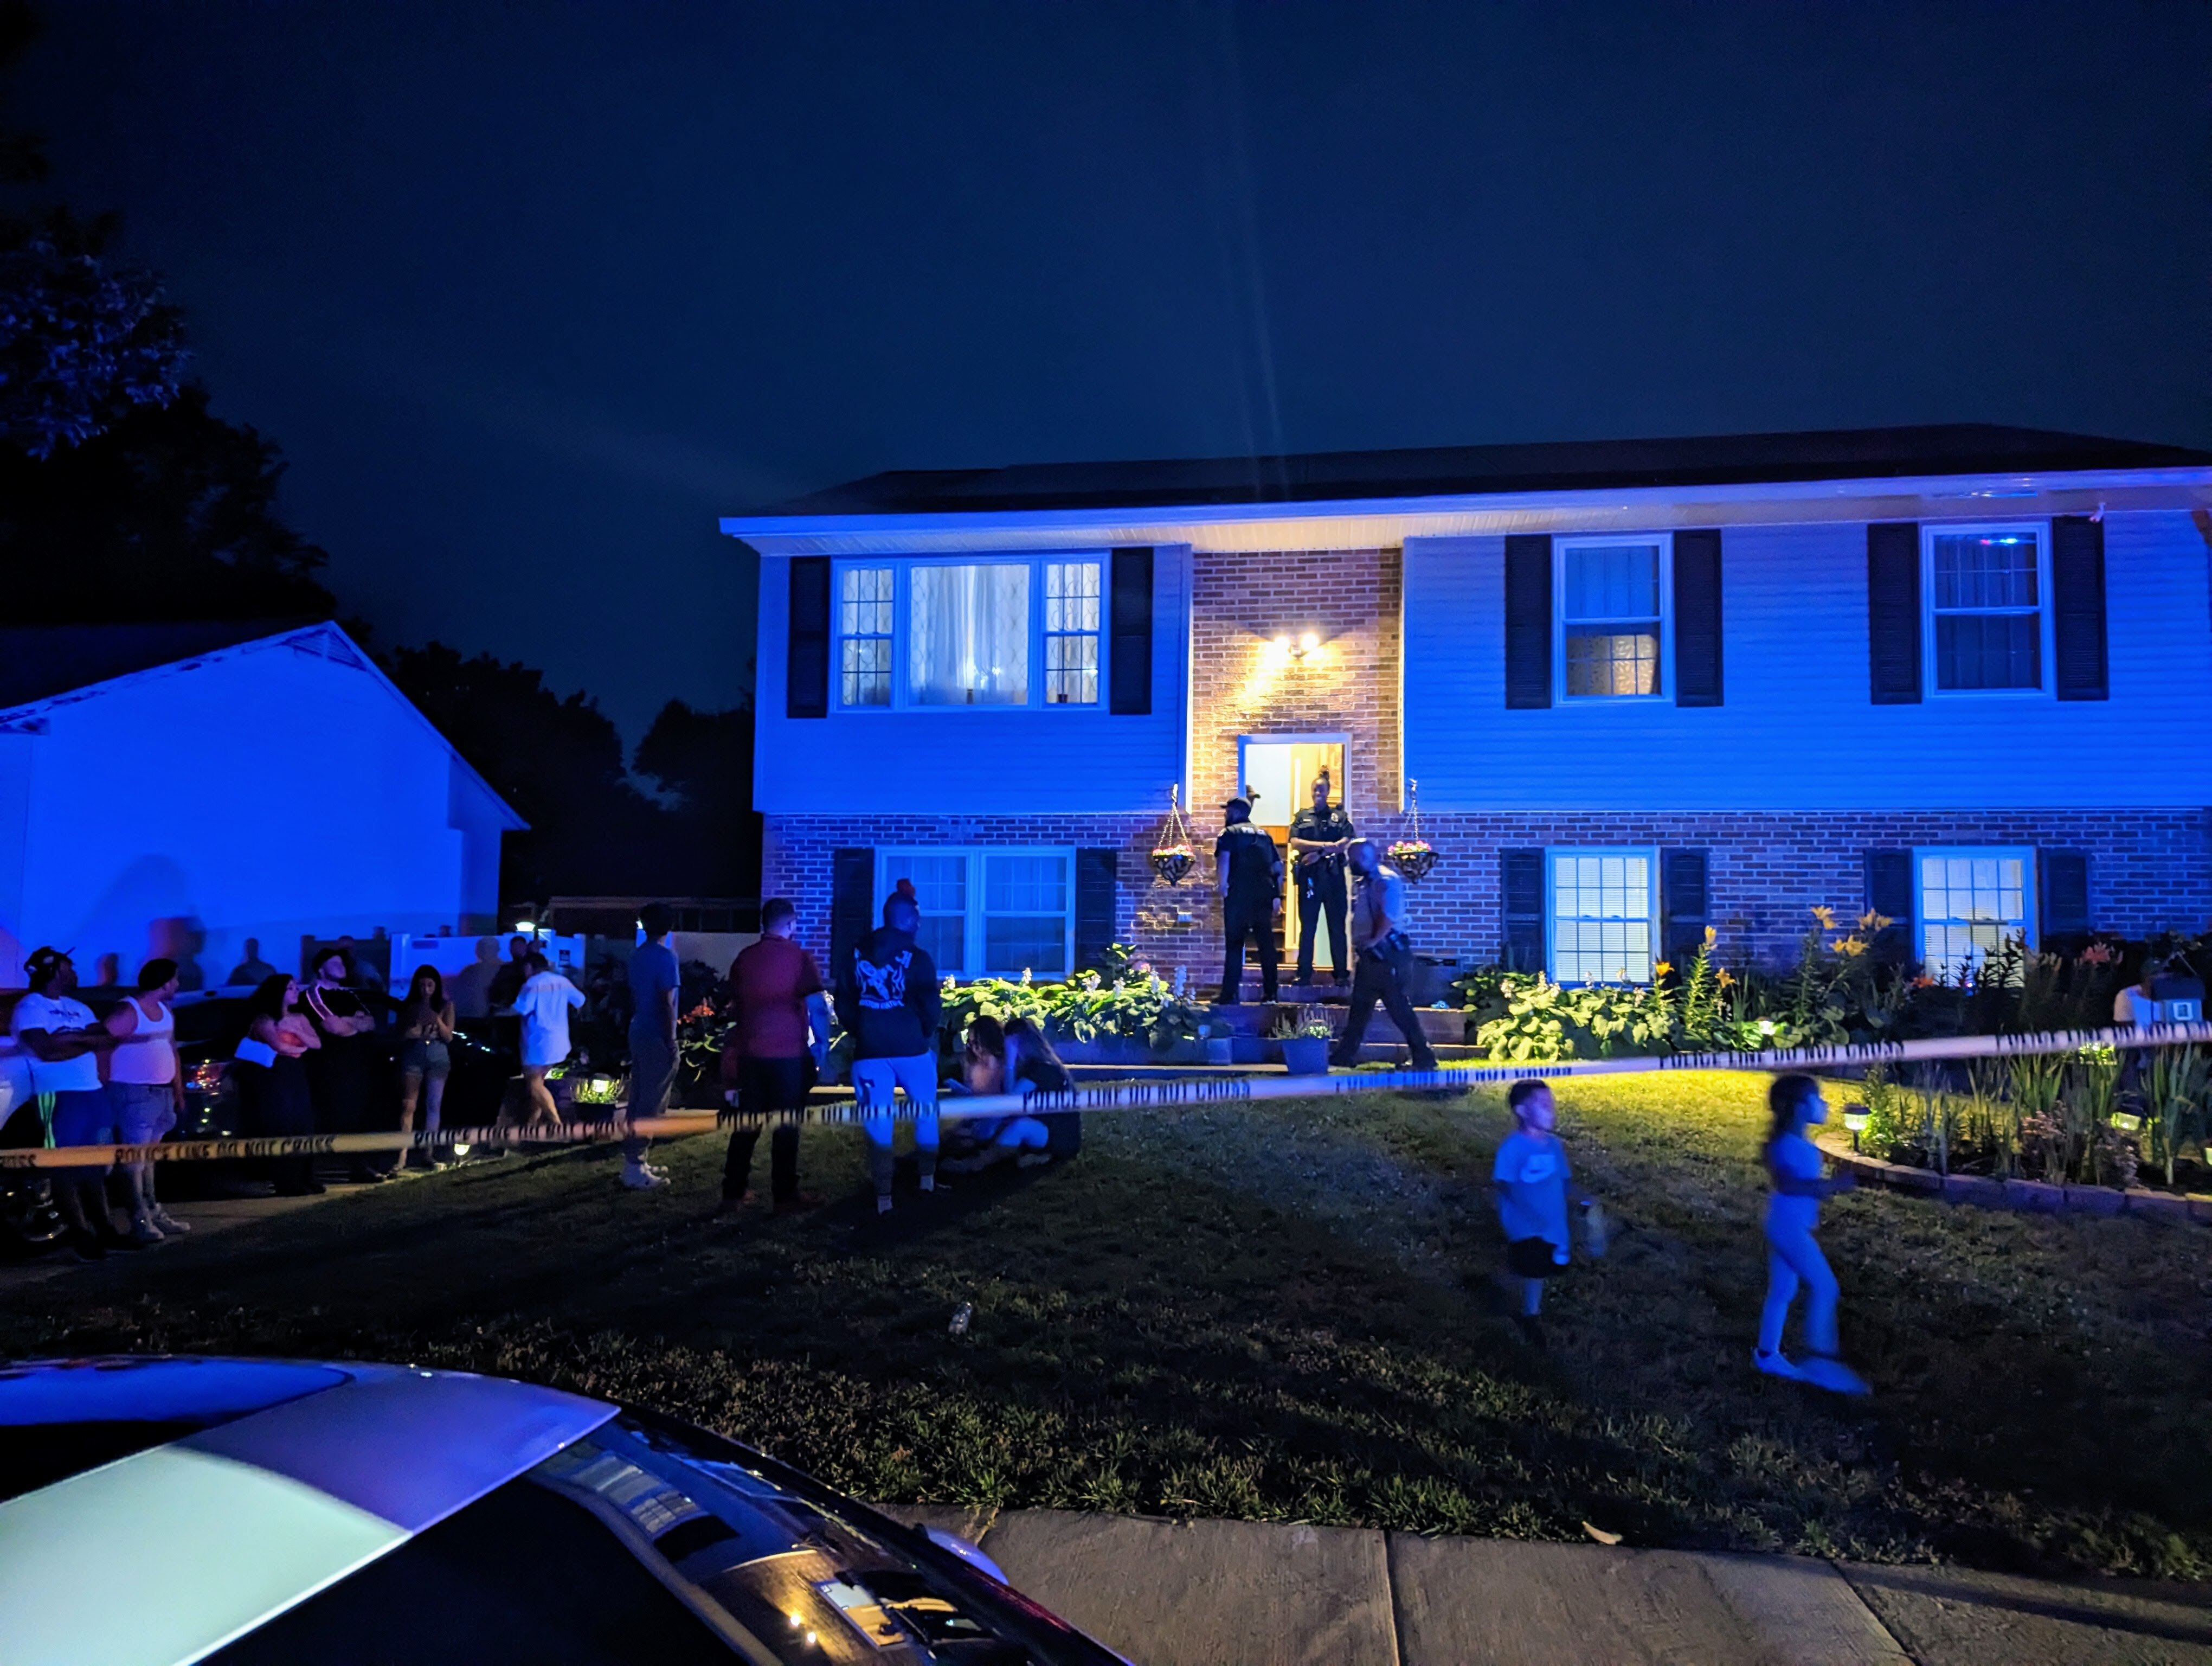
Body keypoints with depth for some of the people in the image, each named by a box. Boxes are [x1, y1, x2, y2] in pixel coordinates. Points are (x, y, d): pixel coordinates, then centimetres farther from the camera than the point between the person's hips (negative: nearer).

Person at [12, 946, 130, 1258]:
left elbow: (107, 1040, 7)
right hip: (59, 1096, -7)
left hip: (93, 1092, 7)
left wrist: (71, 1037, -9)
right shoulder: (30, 1007, -5)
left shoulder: (79, 1008, 18)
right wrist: (88, 1042, -7)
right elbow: (45, 1049, -18)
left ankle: (104, 1228, 15)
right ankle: (80, 1235, 0)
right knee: (67, 1167, -2)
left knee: (95, 1164, 10)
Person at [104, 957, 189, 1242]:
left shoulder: (166, 1012, 14)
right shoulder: (127, 1012, -13)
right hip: (135, 1095, -8)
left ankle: (153, 1211, 20)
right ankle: (140, 1220, -6)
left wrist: (179, 1094, 19)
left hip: (163, 1092, 8)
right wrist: (107, 1092, -20)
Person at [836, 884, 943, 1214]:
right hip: (911, 1048, -2)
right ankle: (927, 1180, 24)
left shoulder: (856, 955, 6)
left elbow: (844, 1004, 6)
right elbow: (930, 1005, -9)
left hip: (869, 1051, 2)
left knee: (878, 1124, 5)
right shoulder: (917, 957, -7)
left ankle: (883, 1197, 4)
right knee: (926, 1113, 19)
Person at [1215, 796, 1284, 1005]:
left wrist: (1223, 888, -8)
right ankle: (1270, 993, 8)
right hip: (1265, 895, 5)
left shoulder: (1230, 833, 3)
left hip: (1239, 895, -5)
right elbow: (1278, 866, 16)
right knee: (1267, 943, 7)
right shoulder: (1264, 835, 20)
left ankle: (1231, 994, -5)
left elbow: (1223, 860, -14)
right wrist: (1277, 895, 18)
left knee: (1235, 944, -2)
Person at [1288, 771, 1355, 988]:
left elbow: (1346, 843, -6)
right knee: (1307, 928, 2)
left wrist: (1318, 854, -14)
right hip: (1309, 878, 1)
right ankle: (1304, 974, 6)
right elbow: (1295, 843, -3)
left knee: (1337, 928, 1)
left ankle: (1340, 974, 5)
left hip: (1334, 877, -1)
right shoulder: (1302, 816, 11)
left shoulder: (1340, 815, 8)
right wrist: (1325, 845, -12)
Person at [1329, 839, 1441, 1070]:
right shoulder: (1367, 882, 16)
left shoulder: (1387, 881, -14)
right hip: (1369, 956, 10)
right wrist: (1360, 948, 12)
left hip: (1386, 955, -10)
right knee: (1359, 1008, 14)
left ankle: (1424, 1057, 0)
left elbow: (1389, 915, -26)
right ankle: (1345, 1054, 21)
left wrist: (1373, 941, -21)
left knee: (1400, 1009, -7)